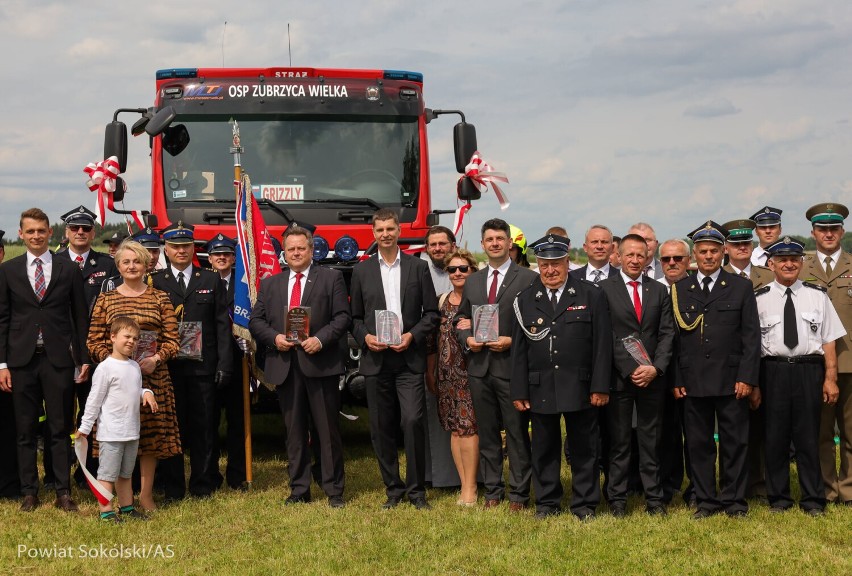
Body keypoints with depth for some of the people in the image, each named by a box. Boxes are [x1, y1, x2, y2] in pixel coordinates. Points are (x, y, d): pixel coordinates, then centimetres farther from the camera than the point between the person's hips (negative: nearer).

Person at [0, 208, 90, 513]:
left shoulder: (69, 270, 4)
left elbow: (81, 318, 6)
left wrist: (84, 359, 2)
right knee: (25, 431, 7)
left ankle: (63, 492, 11)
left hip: (59, 359, -1)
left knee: (60, 429, 3)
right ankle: (29, 492, 16)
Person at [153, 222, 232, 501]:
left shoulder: (211, 280, 8)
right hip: (168, 367, 0)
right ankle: (173, 487, 13)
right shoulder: (156, 283, 6)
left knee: (204, 426, 4)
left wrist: (224, 364, -3)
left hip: (203, 366, 0)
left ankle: (203, 485, 15)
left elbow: (222, 324, 4)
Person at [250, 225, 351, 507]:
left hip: (320, 362, -3)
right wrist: (274, 337, -7)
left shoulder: (331, 278, 6)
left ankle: (334, 490, 8)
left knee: (328, 429, 0)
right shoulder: (269, 284, 16)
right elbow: (255, 321, 12)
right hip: (285, 364, 3)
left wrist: (321, 339, -15)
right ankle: (299, 489, 16)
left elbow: (342, 316, -1)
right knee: (294, 431, 8)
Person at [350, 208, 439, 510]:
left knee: (413, 421, -12)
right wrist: (365, 337, -7)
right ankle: (393, 489, 16)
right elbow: (355, 317, 12)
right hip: (376, 360, 2)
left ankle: (416, 489, 1)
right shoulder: (361, 270, 10)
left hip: (409, 359, -2)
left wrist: (412, 335, -9)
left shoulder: (418, 267, 6)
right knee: (381, 427, 5)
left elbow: (432, 312, 5)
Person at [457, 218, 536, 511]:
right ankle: (492, 491, 20)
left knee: (517, 433, 0)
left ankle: (519, 494, 9)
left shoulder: (528, 278, -2)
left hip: (512, 366, -5)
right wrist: (467, 339, -1)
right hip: (479, 366, 5)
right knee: (487, 433, 11)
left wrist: (512, 341, -15)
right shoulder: (472, 281, 15)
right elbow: (462, 320, 19)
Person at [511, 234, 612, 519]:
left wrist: (600, 387, -7)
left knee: (584, 448, 6)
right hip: (540, 389, 2)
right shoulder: (525, 300, 8)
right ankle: (547, 503, 22)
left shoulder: (592, 296, 2)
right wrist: (519, 391, 1)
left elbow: (602, 344, -1)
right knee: (544, 449, 10)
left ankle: (584, 504, 17)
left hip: (580, 388, -2)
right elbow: (518, 349, 6)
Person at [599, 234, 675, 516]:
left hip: (652, 377, 3)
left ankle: (654, 498, 14)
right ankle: (617, 499, 11)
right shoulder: (605, 289, -1)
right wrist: (629, 370, -11)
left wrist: (656, 368, -8)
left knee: (651, 440, 7)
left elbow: (667, 333, 6)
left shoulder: (659, 291, 11)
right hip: (618, 376, -3)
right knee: (618, 441, 3)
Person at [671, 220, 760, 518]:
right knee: (698, 444, 6)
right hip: (693, 382, 1)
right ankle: (706, 501, 16)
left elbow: (751, 335, 1)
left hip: (731, 380, -1)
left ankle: (734, 501, 15)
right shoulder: (680, 289, 8)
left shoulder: (741, 287, 5)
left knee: (735, 443, 5)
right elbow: (675, 338, 6)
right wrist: (677, 380, 0)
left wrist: (746, 377, -7)